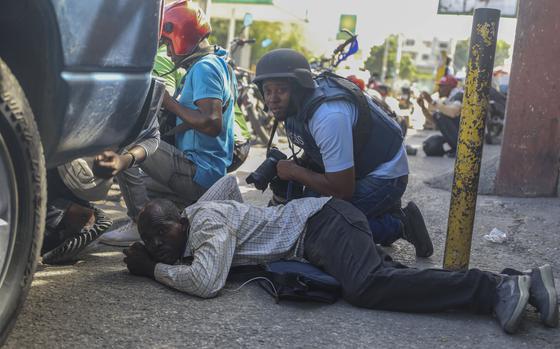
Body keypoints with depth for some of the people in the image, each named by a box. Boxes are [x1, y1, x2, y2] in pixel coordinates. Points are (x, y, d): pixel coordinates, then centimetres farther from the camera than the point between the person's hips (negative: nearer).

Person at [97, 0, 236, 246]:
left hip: (197, 174, -11)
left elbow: (212, 123, -27)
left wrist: (169, 103, -17)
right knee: (138, 181, 28)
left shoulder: (203, 68, -14)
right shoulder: (219, 64, 17)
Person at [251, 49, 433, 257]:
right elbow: (314, 155, 11)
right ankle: (384, 210, 15)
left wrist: (294, 171, -19)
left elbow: (343, 189, -30)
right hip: (354, 167, 10)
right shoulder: (295, 103, -6)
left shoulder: (329, 116, -34)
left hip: (384, 175, -10)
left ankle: (399, 224, -3)